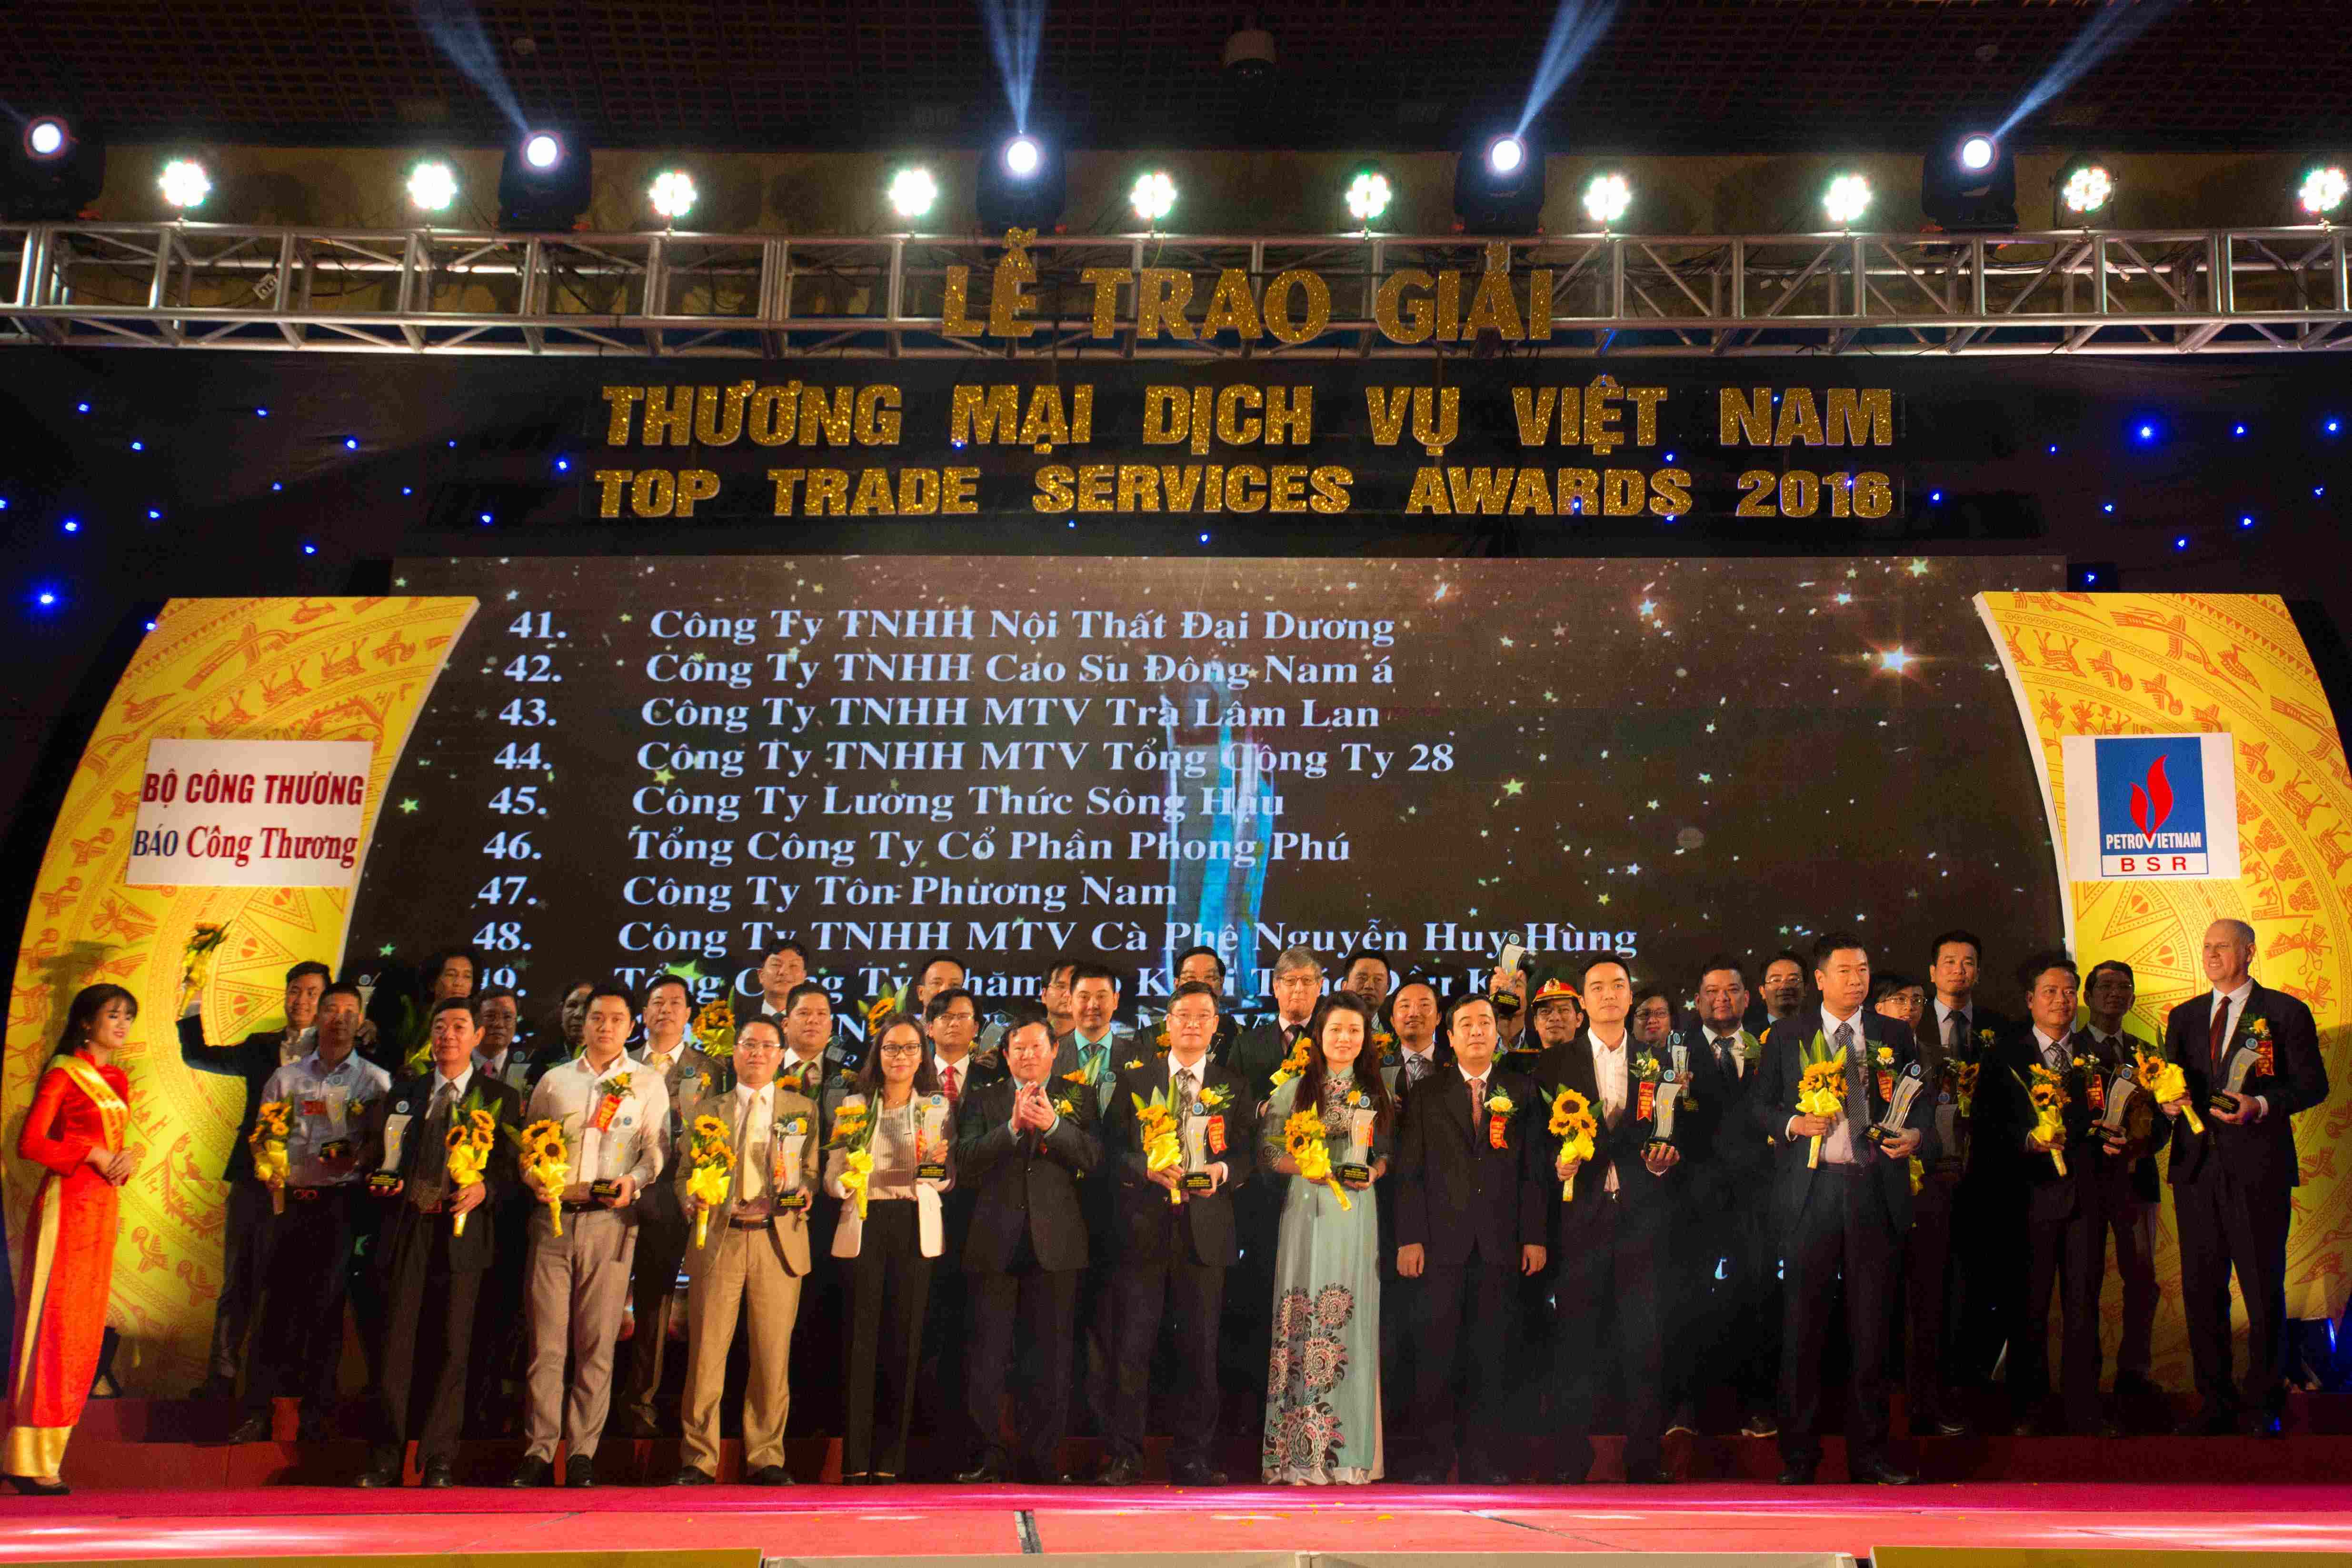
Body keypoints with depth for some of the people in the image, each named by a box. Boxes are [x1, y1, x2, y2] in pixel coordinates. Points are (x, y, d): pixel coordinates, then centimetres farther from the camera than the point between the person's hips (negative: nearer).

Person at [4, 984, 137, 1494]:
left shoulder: (116, 1080, 16)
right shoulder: (63, 1073, -6)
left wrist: (125, 1157, 1)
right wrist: (93, 1153, -13)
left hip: (103, 1205, 8)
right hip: (67, 1204, -8)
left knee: (83, 1329, 8)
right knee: (53, 1324, -7)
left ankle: (43, 1455, 14)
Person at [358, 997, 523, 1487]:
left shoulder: (501, 1098, 8)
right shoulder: (402, 1094, 17)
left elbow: (513, 1167, 3)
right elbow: (379, 1157, 21)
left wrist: (484, 1189, -14)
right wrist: (384, 1183, 0)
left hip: (462, 1231, -2)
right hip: (407, 1230, 2)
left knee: (451, 1345, -1)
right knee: (397, 1343, 0)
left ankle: (439, 1460, 6)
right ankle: (386, 1457, 7)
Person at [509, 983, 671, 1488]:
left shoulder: (648, 1083, 11)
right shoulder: (554, 1080, 17)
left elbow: (657, 1147, 6)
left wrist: (634, 1180, -12)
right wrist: (534, 1178, -2)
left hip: (610, 1220, -1)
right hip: (553, 1217, 1)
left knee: (597, 1343, -2)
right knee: (546, 1341, -2)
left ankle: (583, 1452, 3)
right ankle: (538, 1451, 2)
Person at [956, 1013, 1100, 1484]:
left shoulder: (1077, 1099, 10)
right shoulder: (983, 1100, 10)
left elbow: (1093, 1157, -4)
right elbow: (967, 1161, -6)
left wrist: (1052, 1124, -19)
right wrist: (1013, 1126, -18)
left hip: (1054, 1244, 0)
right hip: (995, 1245, 0)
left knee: (1051, 1355, 4)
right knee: (989, 1356, 3)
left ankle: (1043, 1456, 12)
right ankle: (991, 1453, 10)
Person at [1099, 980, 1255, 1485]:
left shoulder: (1233, 1088, 12)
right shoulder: (1135, 1080, 9)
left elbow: (1247, 1154, 8)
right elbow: (1112, 1145, 4)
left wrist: (1223, 1171, -13)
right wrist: (1148, 1168, -14)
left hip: (1205, 1231, 1)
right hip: (1144, 1229, -1)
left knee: (1199, 1349, 4)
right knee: (1133, 1345, -1)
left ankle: (1191, 1458, 13)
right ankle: (1124, 1457, 6)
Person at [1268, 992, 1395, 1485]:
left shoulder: (1377, 1091, 10)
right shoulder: (1296, 1089, 2)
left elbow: (1390, 1152, 16)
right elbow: (1268, 1153, 0)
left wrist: (1374, 1171, -5)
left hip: (1357, 1216, 2)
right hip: (1308, 1211, -2)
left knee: (1352, 1320, 1)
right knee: (1305, 1318, -3)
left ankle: (1349, 1448, 7)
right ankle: (1301, 1449, 2)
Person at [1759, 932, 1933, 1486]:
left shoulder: (1895, 1036, 11)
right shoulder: (1786, 1036, 7)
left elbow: (1922, 1103, 13)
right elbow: (1760, 1106, 8)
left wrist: (1916, 1134, -8)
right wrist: (1793, 1123, -11)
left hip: (1875, 1193, 1)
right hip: (1810, 1192, -1)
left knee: (1871, 1330, 6)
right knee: (1802, 1331, 1)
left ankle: (1869, 1454, 15)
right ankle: (1798, 1456, 10)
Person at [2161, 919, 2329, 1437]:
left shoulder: (2285, 1012, 1)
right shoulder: (2184, 1017, 16)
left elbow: (2313, 1083, -3)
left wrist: (2261, 1105, -18)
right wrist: (2167, 1100, -5)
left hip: (2258, 1168, -4)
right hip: (2196, 1169, 5)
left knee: (2264, 1291, 0)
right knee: (2201, 1291, 8)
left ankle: (2265, 1407, 12)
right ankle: (2216, 1403, 18)